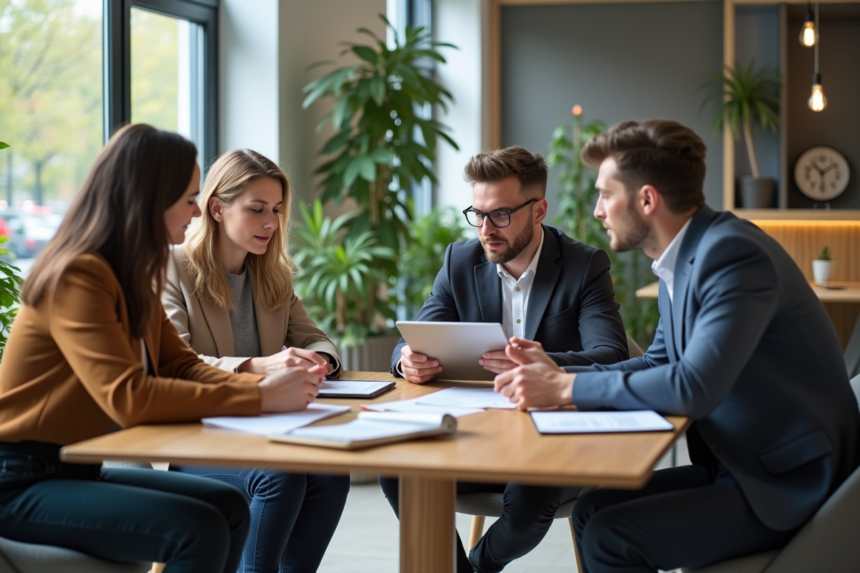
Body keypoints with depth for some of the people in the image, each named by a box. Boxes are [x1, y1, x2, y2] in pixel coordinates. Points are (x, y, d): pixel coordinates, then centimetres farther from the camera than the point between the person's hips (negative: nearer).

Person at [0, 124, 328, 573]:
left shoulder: (131, 277, 8)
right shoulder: (78, 277, -21)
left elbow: (182, 366, 6)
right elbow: (128, 398, -31)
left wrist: (266, 385, -12)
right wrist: (258, 399, -28)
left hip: (79, 468, 9)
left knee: (229, 507, -2)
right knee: (199, 530, -20)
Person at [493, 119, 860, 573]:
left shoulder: (733, 253, -21)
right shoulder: (680, 262, 8)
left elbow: (695, 387, -29)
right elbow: (660, 363, 18)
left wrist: (565, 387, -21)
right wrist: (558, 373, 3)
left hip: (790, 484, -9)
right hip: (738, 466, 9)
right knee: (592, 510, 4)